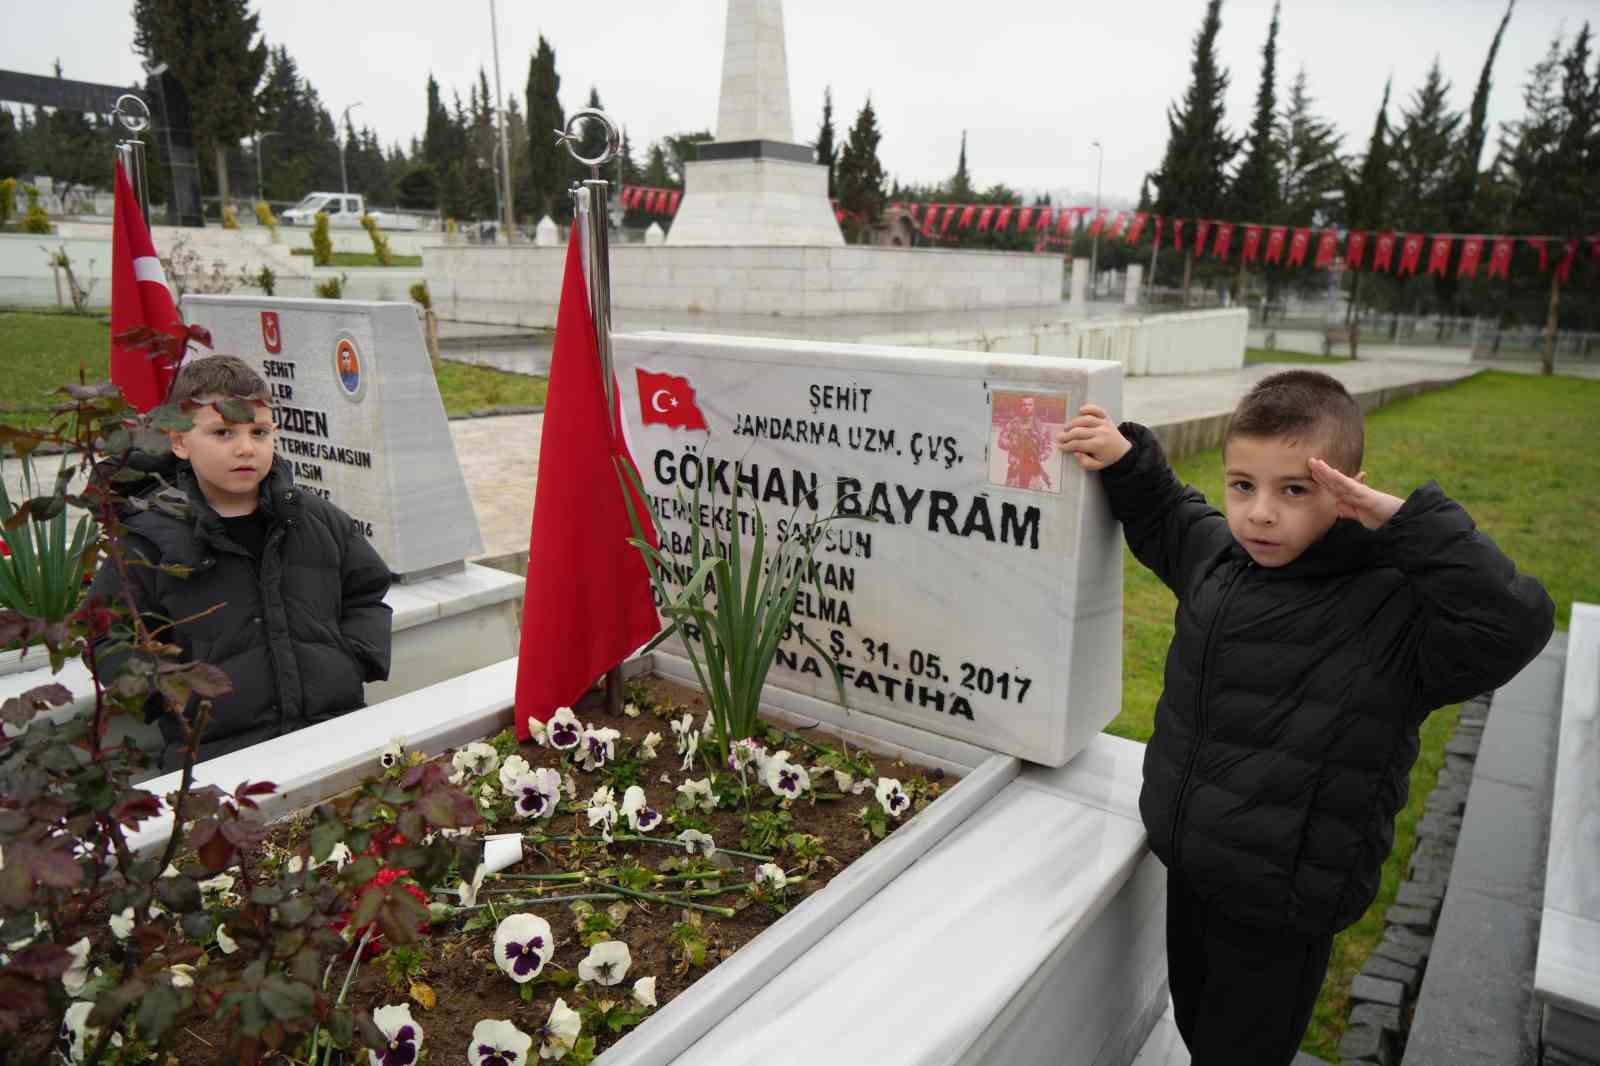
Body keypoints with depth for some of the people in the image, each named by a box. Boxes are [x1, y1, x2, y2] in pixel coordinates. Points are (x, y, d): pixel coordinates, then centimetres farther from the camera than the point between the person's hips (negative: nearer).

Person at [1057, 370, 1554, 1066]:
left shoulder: (1395, 609, -22)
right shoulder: (1215, 554, -5)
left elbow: (1514, 624, -38)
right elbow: (1160, 517, 15)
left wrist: (1411, 522, -37)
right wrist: (1125, 459, -2)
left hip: (1281, 912, -6)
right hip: (1187, 872, 6)